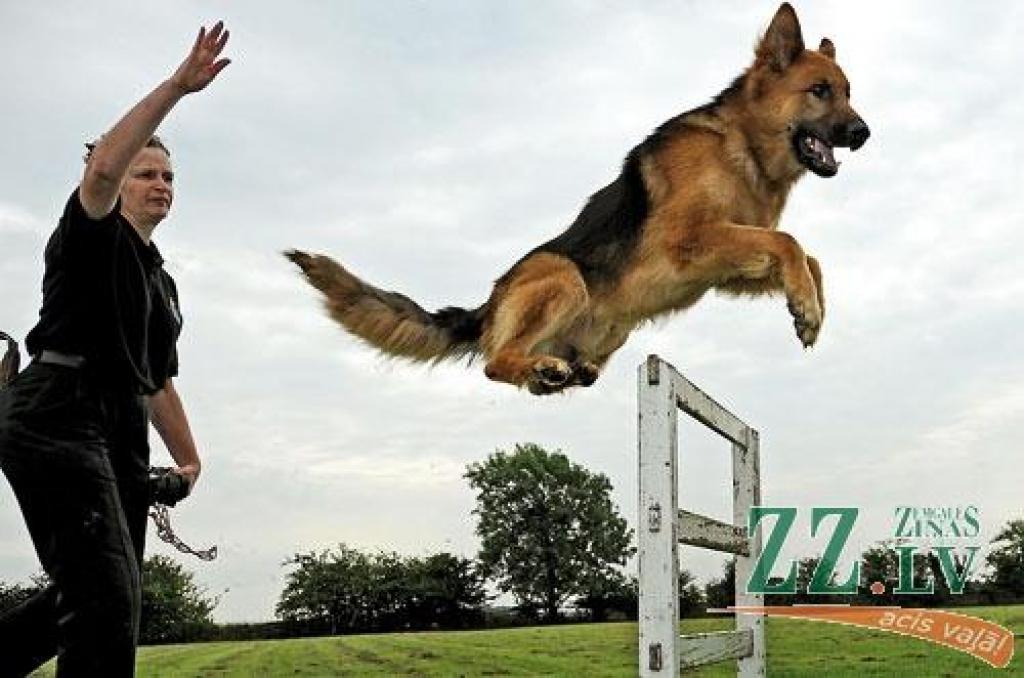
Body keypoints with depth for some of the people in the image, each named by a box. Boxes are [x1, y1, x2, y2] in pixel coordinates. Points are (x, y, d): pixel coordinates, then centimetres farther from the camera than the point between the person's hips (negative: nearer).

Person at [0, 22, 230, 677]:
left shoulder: (161, 282, 26)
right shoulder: (94, 236, 4)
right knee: (107, 595, -20)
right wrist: (176, 87, -23)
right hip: (56, 416, -9)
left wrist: (188, 459, 26)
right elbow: (101, 167, -19)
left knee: (100, 597, 10)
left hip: (121, 431, 9)